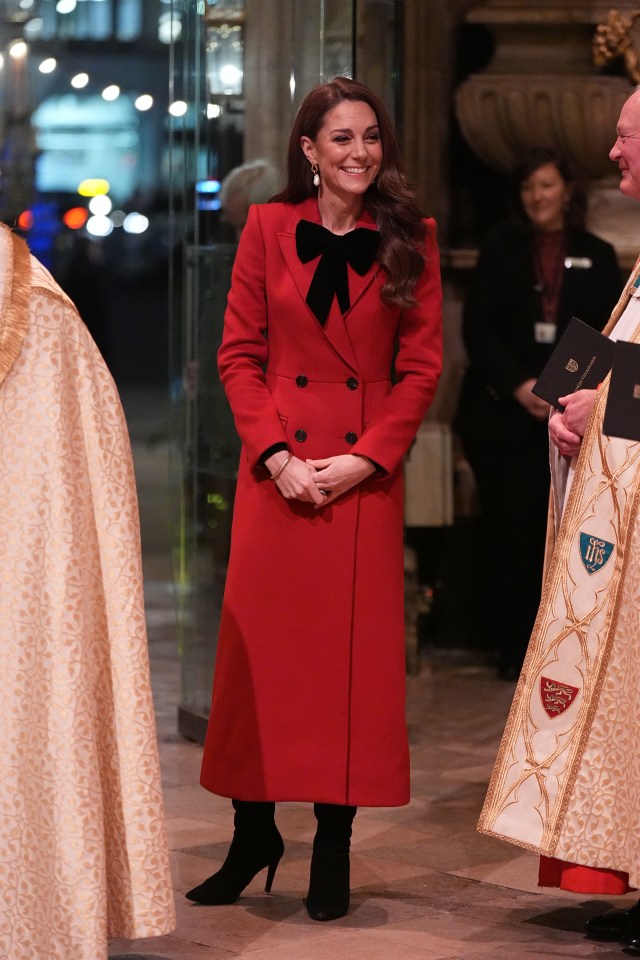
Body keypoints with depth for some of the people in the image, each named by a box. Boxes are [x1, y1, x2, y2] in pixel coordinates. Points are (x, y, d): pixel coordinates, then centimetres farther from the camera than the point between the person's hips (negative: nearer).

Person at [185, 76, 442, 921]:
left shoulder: (410, 240, 3)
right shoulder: (269, 228, 4)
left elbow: (422, 368, 1)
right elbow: (239, 354, 3)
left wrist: (365, 457, -10)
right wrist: (276, 453, -9)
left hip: (368, 474, 0)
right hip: (278, 466, 0)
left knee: (356, 654, 1)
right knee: (260, 648, 3)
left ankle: (334, 849, 10)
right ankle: (254, 835, 17)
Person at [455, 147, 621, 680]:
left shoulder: (597, 256, 9)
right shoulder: (501, 249, 7)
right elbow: (477, 327, -1)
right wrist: (517, 385, -13)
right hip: (503, 411, -1)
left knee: (552, 532, -3)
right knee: (509, 529, -4)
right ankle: (512, 648, 3)